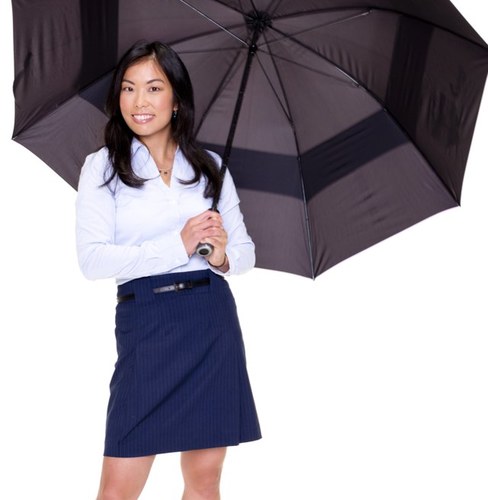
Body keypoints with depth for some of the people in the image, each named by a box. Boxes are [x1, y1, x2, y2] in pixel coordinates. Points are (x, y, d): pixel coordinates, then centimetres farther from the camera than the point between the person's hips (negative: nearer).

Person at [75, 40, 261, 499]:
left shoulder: (209, 166, 11)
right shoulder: (102, 166, 3)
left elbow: (246, 250, 13)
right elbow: (91, 259, -8)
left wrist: (223, 256, -11)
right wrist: (178, 245, -15)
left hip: (214, 324, 3)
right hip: (145, 322, -2)